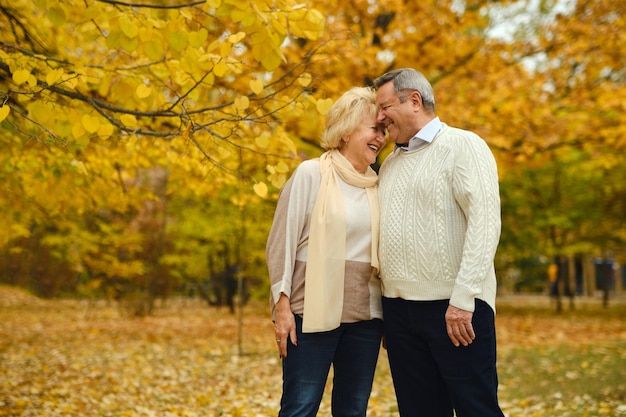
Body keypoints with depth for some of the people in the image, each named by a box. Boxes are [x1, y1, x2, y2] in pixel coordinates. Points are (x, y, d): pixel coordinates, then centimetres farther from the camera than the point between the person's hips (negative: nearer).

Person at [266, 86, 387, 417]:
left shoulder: (377, 186, 11)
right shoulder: (310, 174, -3)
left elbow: (383, 251, 16)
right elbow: (281, 243, -4)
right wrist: (282, 305, -11)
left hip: (365, 315, 5)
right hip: (314, 312, -5)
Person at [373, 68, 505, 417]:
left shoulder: (463, 146, -4)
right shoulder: (391, 162, 18)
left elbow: (486, 222, -14)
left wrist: (463, 298, -21)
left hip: (455, 308, -7)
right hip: (399, 308, 7)